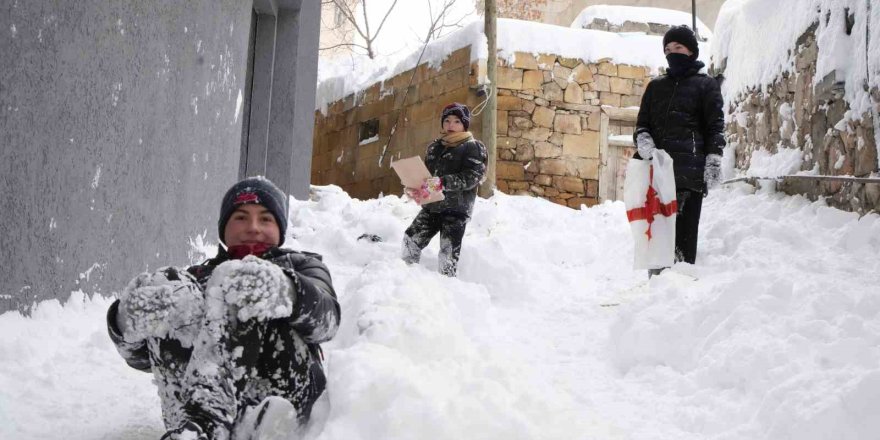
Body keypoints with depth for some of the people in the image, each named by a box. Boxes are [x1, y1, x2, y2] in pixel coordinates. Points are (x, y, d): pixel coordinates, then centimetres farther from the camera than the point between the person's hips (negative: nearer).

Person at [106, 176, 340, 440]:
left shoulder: (301, 265, 28)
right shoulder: (198, 275, 32)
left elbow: (326, 317, 1)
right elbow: (142, 356, 13)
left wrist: (286, 291, -24)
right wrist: (129, 320, -13)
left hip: (283, 395, -2)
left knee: (238, 280, -19)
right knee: (165, 290, -18)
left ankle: (203, 419, -43)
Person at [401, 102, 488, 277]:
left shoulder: (473, 147, -2)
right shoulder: (434, 147, 18)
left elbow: (472, 177, -16)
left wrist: (440, 183, -27)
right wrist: (414, 189, -1)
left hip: (456, 208, -6)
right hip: (432, 206, 6)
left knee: (448, 254, -10)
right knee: (411, 240, 1)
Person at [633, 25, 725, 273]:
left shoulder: (706, 85, 9)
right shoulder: (655, 86, 22)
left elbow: (715, 127, 3)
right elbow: (642, 123, 20)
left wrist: (713, 161, -8)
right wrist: (643, 140, -2)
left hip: (689, 169, -4)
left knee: (684, 227, -9)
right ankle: (657, 276, 5)